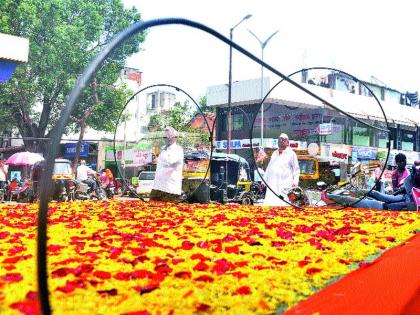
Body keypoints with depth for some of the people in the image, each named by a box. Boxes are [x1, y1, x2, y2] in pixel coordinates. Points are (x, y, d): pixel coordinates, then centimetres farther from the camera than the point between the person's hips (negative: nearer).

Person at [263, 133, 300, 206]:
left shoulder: (291, 154, 4)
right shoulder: (274, 153, 20)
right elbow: (269, 168, 25)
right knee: (270, 203, -3)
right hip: (272, 185, 5)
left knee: (283, 204, -12)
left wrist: (295, 181, -9)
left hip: (285, 186, -5)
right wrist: (264, 180, 21)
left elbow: (296, 169, 3)